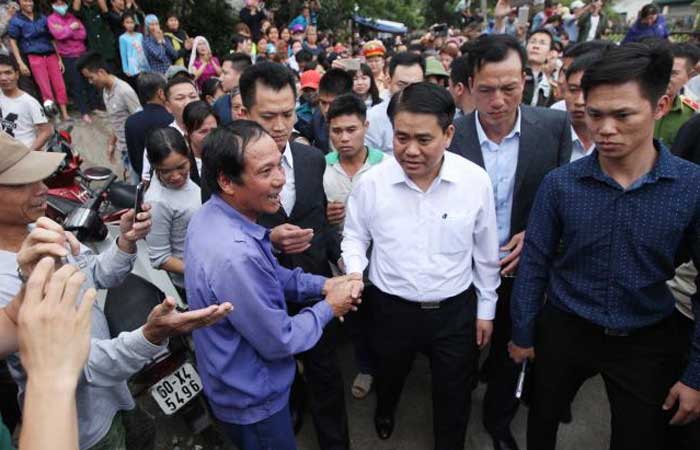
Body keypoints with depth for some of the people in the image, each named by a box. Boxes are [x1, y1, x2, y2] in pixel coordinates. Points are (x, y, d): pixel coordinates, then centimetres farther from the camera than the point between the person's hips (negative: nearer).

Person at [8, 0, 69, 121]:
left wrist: (59, 58, 8)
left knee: (60, 85, -3)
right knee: (45, 88, -4)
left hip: (51, 55, 3)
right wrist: (20, 63, -8)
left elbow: (52, 39, 13)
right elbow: (13, 42, 1)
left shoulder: (42, 17, 12)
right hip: (34, 57, -3)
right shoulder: (16, 20, 3)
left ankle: (65, 115, 1)